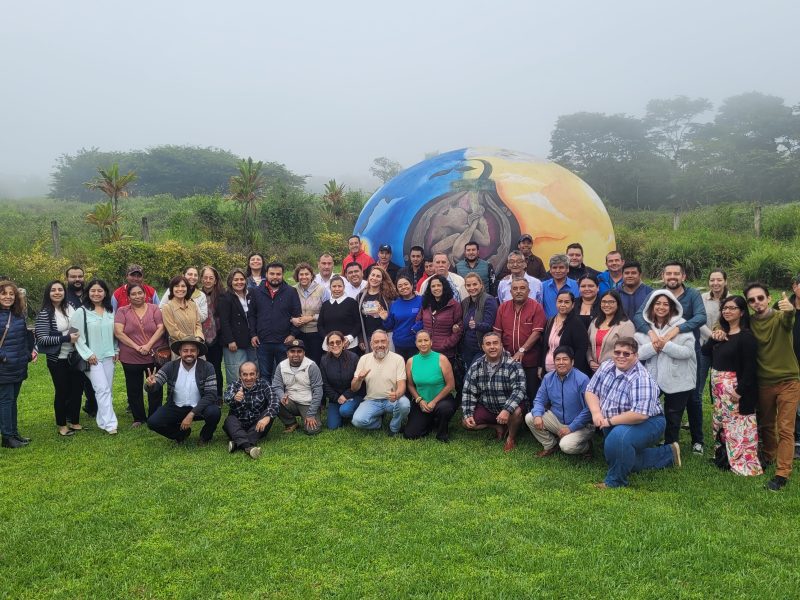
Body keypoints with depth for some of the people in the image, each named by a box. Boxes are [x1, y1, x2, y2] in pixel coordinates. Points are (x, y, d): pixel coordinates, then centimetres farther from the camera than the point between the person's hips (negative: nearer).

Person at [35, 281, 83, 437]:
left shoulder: (70, 308, 4)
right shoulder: (44, 314, -11)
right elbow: (42, 339, -16)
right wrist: (66, 338, -21)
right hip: (58, 360, -5)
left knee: (77, 388, 10)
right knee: (62, 392, 4)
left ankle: (74, 422, 26)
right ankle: (62, 425, 21)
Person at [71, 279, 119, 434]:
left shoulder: (110, 311, 8)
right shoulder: (81, 312, -6)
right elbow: (76, 336, -8)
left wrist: (117, 350, 9)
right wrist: (88, 354, -12)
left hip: (109, 356, 5)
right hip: (93, 357, -5)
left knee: (107, 389, 8)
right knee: (102, 389, -12)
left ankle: (102, 419, 20)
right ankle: (109, 423, -11)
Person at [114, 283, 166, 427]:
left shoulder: (154, 309, 3)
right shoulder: (122, 311, 2)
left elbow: (161, 328, -5)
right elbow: (118, 332, -7)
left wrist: (148, 345, -16)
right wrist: (137, 347, -15)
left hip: (154, 356, 0)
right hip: (131, 358, 0)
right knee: (134, 389, 10)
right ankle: (138, 418, 24)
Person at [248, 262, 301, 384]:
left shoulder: (291, 292, 2)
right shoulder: (256, 293, 8)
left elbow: (297, 315, 1)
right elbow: (251, 315, 10)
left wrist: (293, 334, -8)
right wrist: (253, 334, 2)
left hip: (284, 342, -2)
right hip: (262, 342, 2)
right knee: (264, 375, 10)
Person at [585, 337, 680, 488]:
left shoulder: (641, 379, -27)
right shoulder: (606, 367, -6)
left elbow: (639, 415, -35)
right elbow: (591, 391, -1)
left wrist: (610, 421, -27)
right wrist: (596, 412, -19)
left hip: (647, 423, -8)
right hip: (617, 425, 8)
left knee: (618, 437, -37)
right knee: (623, 458, 19)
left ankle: (615, 482, -16)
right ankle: (667, 454, 37)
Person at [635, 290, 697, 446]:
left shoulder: (681, 325, -5)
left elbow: (688, 351, -14)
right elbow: (637, 352, -3)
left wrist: (665, 345, -23)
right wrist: (652, 347, -20)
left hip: (677, 380, -2)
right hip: (652, 379, 2)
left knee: (673, 419, 10)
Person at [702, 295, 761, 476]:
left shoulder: (746, 336, -13)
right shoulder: (722, 332, 12)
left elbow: (750, 368, -17)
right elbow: (705, 352, 8)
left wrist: (740, 391, -20)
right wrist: (713, 338, -9)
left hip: (735, 387, -8)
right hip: (718, 386, 9)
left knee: (738, 425, -5)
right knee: (720, 423, 17)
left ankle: (745, 464, 5)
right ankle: (723, 456, 30)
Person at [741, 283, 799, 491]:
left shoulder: (780, 317, -13)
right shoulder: (748, 322, -2)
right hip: (764, 382, 4)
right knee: (765, 425, 20)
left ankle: (782, 474, 0)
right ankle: (769, 456, 42)